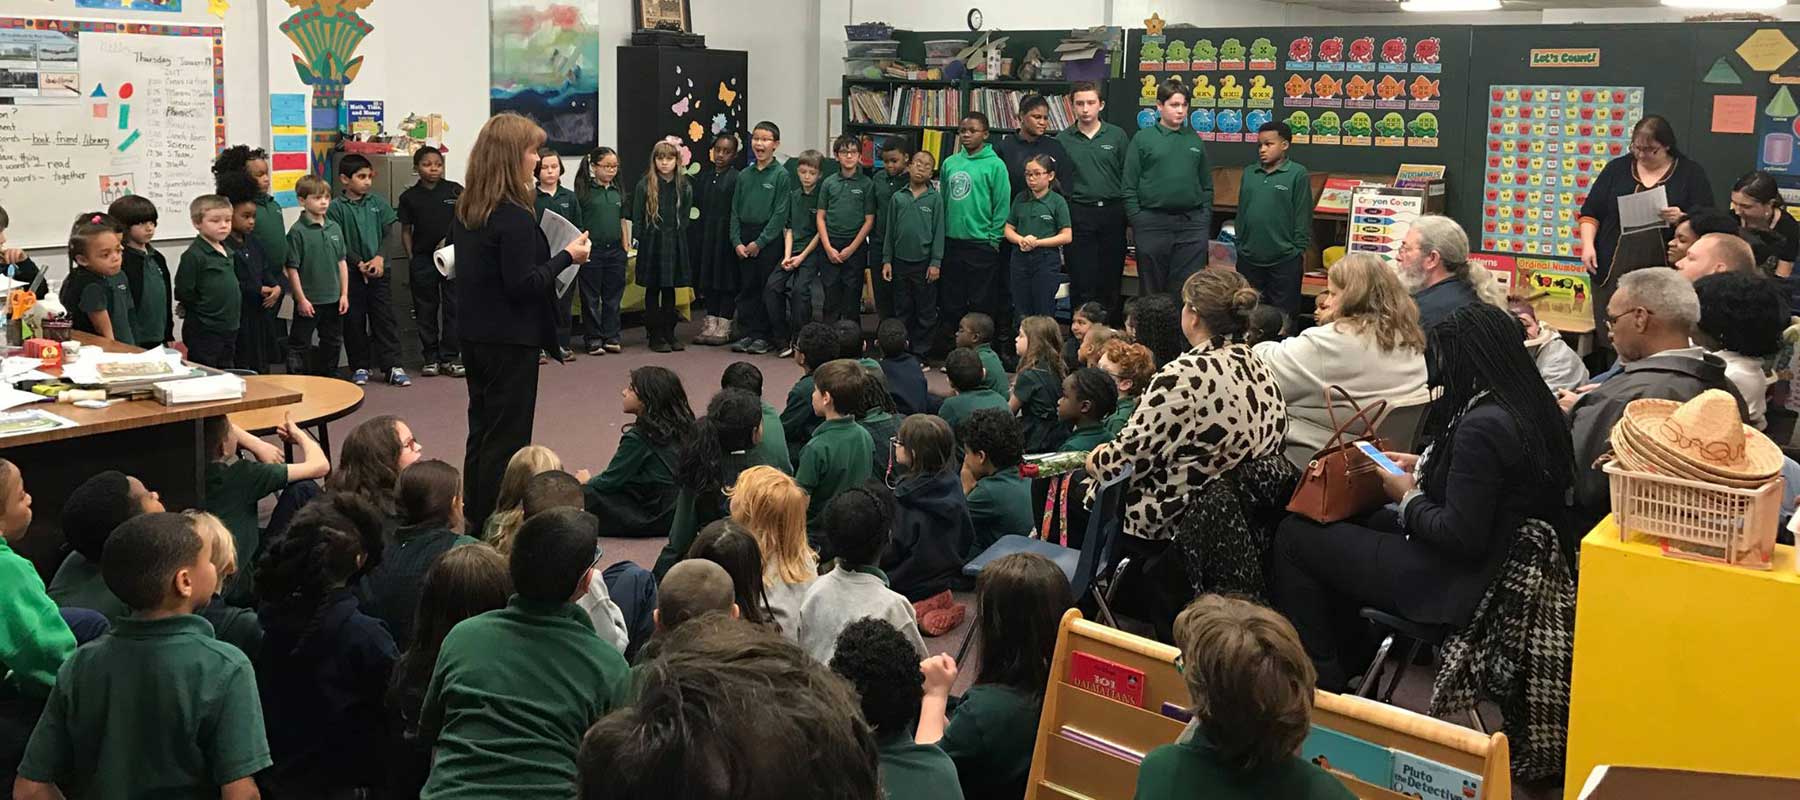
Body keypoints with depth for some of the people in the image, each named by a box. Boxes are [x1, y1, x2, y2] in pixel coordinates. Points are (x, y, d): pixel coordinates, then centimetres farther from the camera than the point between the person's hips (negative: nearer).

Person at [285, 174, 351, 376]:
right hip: (308, 300, -6)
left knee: (332, 342, 16)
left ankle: (328, 378, 29)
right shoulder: (298, 231, -12)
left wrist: (344, 294, 6)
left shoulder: (335, 227, 5)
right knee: (300, 345, 3)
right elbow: (292, 268, -11)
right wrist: (301, 299, -13)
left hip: (333, 299, 6)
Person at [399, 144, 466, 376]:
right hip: (423, 259, 1)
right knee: (426, 310, 6)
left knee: (453, 307, 1)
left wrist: (450, 239, -9)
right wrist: (411, 257, 0)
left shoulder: (455, 191, 0)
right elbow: (406, 230, 6)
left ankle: (450, 357, 9)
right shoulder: (409, 197, 2)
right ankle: (430, 357, 15)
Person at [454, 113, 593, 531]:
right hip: (510, 341, -9)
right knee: (507, 438, 0)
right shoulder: (514, 217, -21)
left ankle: (475, 521, 26)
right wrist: (567, 256, -13)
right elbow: (524, 285, -22)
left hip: (474, 336, 9)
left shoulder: (465, 210, 6)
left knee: (481, 431, 18)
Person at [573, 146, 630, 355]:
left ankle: (611, 337, 17)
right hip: (592, 250, -5)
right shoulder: (584, 190, -6)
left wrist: (625, 246, 12)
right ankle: (594, 339, 9)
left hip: (615, 249, 5)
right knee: (591, 297, 3)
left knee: (613, 296, 9)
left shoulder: (618, 191, 10)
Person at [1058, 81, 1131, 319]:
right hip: (1078, 214, -1)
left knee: (1111, 279, 6)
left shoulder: (1117, 136, 5)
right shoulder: (1063, 140, 4)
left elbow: (1128, 176, 5)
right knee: (1082, 282, 0)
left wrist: (1129, 211, -1)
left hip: (1112, 212, 1)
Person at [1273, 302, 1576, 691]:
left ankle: (1320, 683, 12)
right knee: (1345, 520, 25)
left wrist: (1408, 497, -10)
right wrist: (1423, 466, 10)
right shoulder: (1530, 406, 1)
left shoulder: (1482, 426, -28)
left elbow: (1460, 537, -27)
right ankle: (1345, 661, 31)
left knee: (1295, 535, -1)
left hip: (1454, 586, -11)